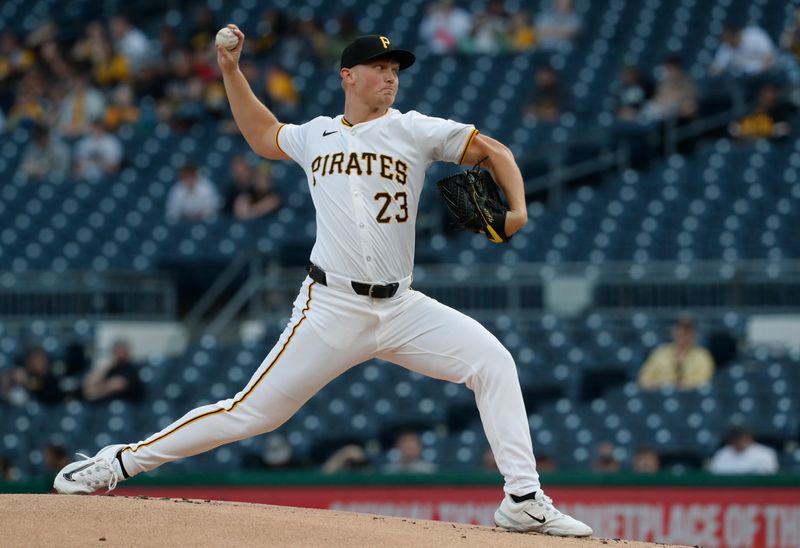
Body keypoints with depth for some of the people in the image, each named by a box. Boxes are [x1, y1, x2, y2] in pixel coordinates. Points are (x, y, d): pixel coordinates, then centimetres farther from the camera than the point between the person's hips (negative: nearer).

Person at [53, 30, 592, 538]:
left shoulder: (413, 130, 5)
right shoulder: (316, 136, 11)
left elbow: (493, 151, 5)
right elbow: (263, 135, 32)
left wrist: (517, 210, -11)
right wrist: (231, 71, 25)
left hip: (400, 308, 1)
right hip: (331, 308, -1)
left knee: (492, 361, -17)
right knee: (252, 412, -5)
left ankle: (524, 501, -13)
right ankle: (120, 461, 6)